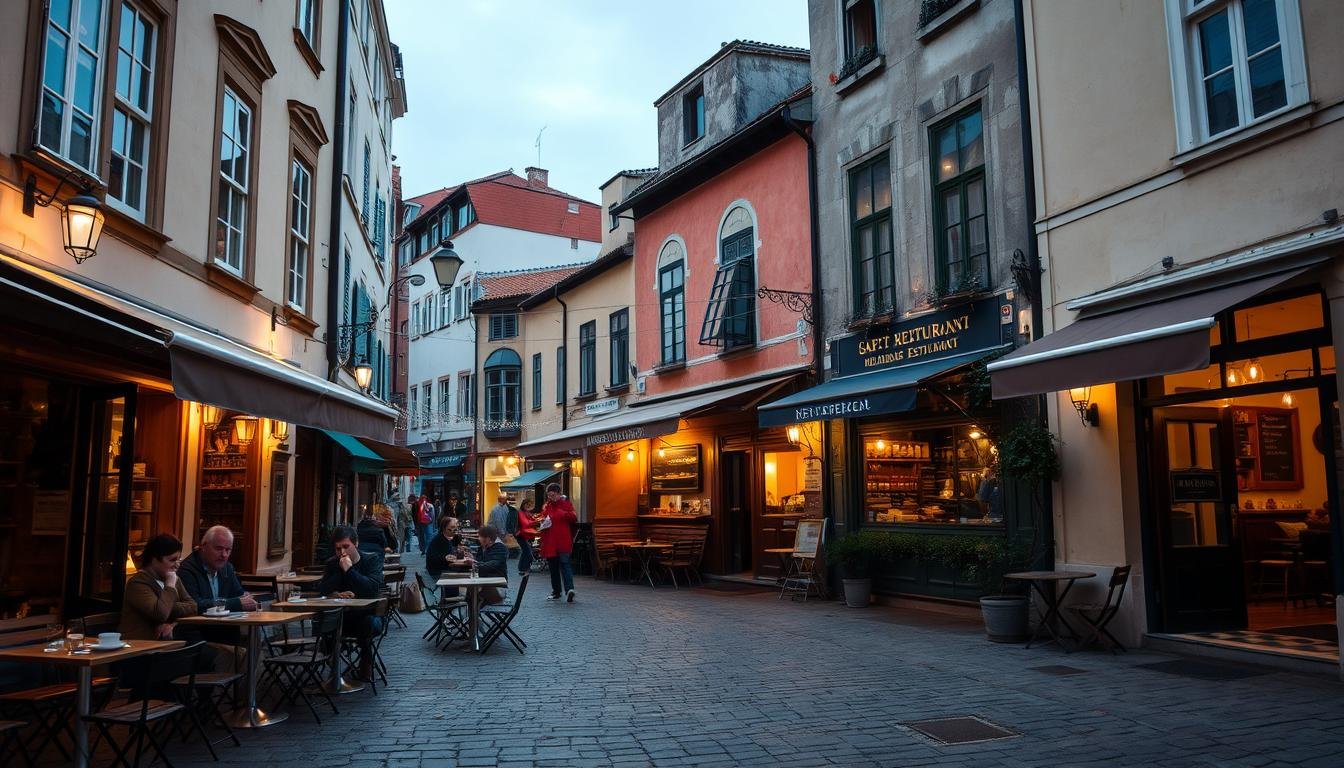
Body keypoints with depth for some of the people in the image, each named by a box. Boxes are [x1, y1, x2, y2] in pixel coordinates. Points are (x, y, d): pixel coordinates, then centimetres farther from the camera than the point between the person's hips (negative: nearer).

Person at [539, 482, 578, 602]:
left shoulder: (566, 504, 2)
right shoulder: (546, 506, 15)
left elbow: (574, 518, -6)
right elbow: (542, 520, 26)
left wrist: (565, 514, -24)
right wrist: (542, 522, 3)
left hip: (563, 542, -5)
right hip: (549, 542, 5)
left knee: (564, 564, -16)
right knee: (553, 568, 10)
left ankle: (569, 589, -25)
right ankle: (556, 592, 18)